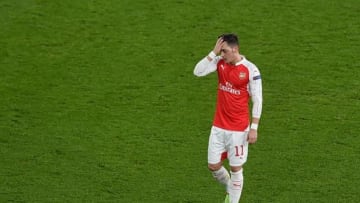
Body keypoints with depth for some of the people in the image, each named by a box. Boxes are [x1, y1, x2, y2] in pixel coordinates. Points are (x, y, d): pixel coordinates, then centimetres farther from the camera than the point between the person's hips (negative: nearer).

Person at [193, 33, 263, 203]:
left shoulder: (251, 70, -14)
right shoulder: (220, 63, -1)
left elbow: (257, 101, -10)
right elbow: (198, 72, -13)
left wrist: (254, 128, -13)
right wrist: (213, 53, -19)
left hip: (239, 129, -5)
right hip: (218, 126, 5)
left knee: (236, 168, 4)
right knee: (213, 166, 10)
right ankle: (230, 189, 38)